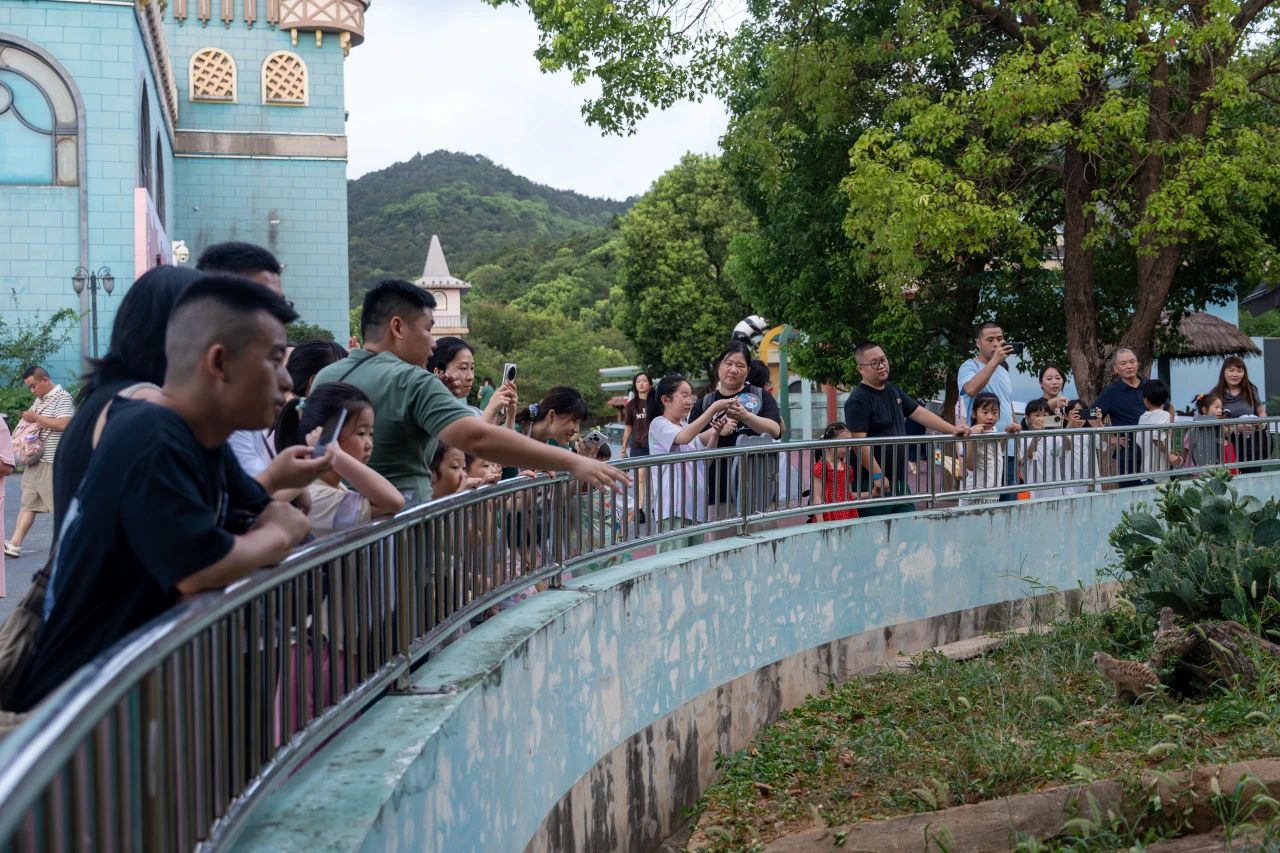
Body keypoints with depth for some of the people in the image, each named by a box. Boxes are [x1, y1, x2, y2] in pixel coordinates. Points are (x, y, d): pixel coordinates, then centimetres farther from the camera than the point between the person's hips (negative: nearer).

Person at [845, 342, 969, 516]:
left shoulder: (893, 390, 14)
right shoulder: (858, 400, -14)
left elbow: (919, 413, 18)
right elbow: (859, 442, -21)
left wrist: (952, 429, 9)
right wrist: (877, 476, -24)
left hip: (899, 481, 9)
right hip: (874, 486, -9)